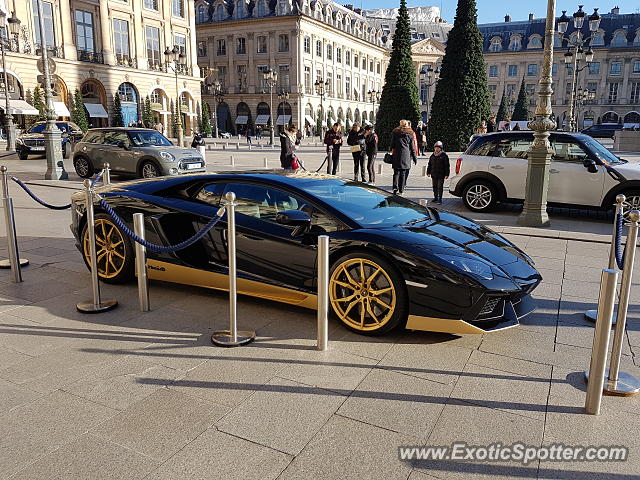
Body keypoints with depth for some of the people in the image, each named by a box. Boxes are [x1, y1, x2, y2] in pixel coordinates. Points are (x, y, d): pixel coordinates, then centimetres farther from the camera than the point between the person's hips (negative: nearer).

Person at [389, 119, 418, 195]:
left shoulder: (395, 132, 7)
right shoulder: (411, 133, 6)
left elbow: (392, 145, 6)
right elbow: (413, 147, 6)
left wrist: (392, 153, 13)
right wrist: (415, 157, 10)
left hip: (396, 155, 0)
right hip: (406, 155, 0)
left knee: (396, 172, 4)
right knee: (403, 173, 6)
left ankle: (395, 188, -13)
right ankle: (401, 190, 8)